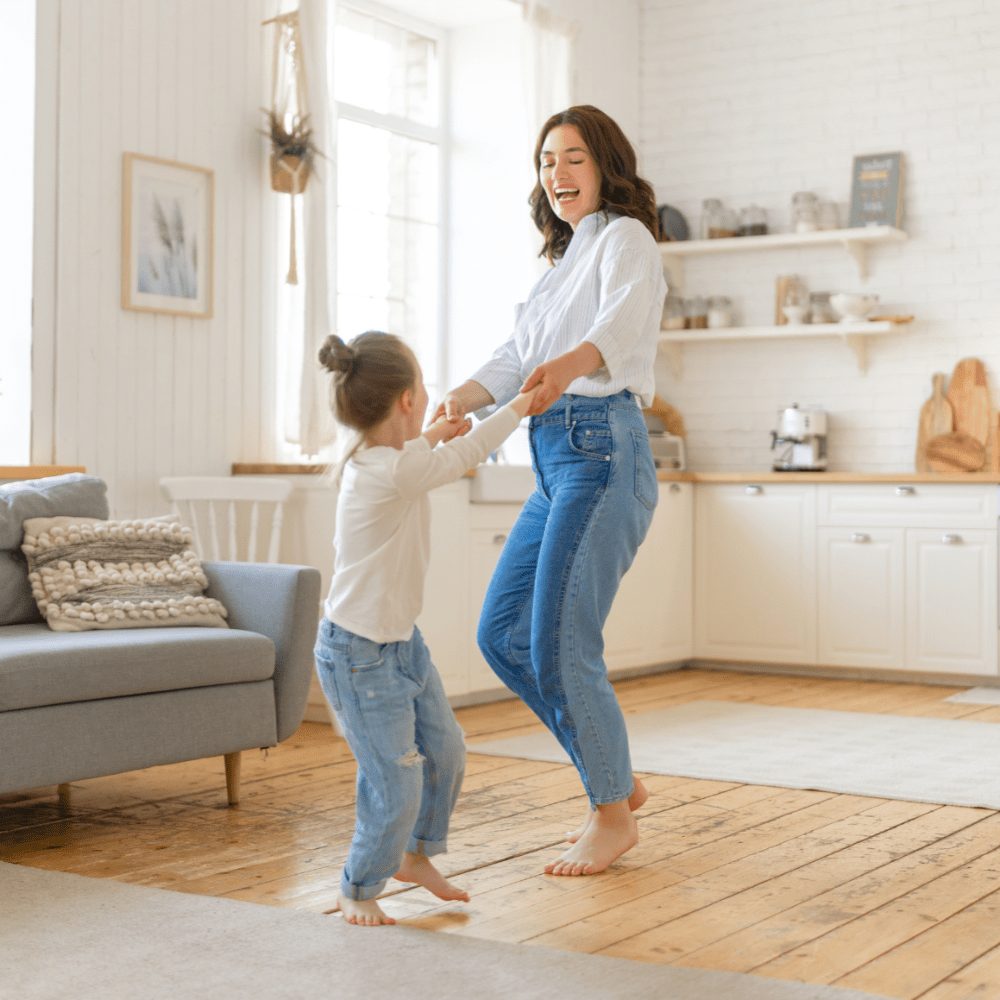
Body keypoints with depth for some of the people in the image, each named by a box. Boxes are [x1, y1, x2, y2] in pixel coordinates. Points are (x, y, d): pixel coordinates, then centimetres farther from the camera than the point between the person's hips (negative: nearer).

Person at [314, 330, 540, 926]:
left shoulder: (371, 460, 2)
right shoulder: (399, 471, -27)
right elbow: (464, 457, -14)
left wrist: (430, 435, 37)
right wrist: (519, 406, 1)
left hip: (401, 642, 10)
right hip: (359, 655, -10)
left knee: (445, 750, 18)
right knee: (397, 787, -4)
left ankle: (417, 855, 39)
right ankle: (358, 891, 18)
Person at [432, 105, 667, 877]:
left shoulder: (626, 238, -1)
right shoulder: (568, 259, 25)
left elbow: (624, 320, -24)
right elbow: (516, 356, 12)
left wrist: (568, 363, -46)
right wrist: (460, 400, -8)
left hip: (602, 451, -9)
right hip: (556, 463, 9)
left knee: (560, 645, -9)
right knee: (503, 633, 8)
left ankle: (613, 815, 9)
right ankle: (618, 779, 20)